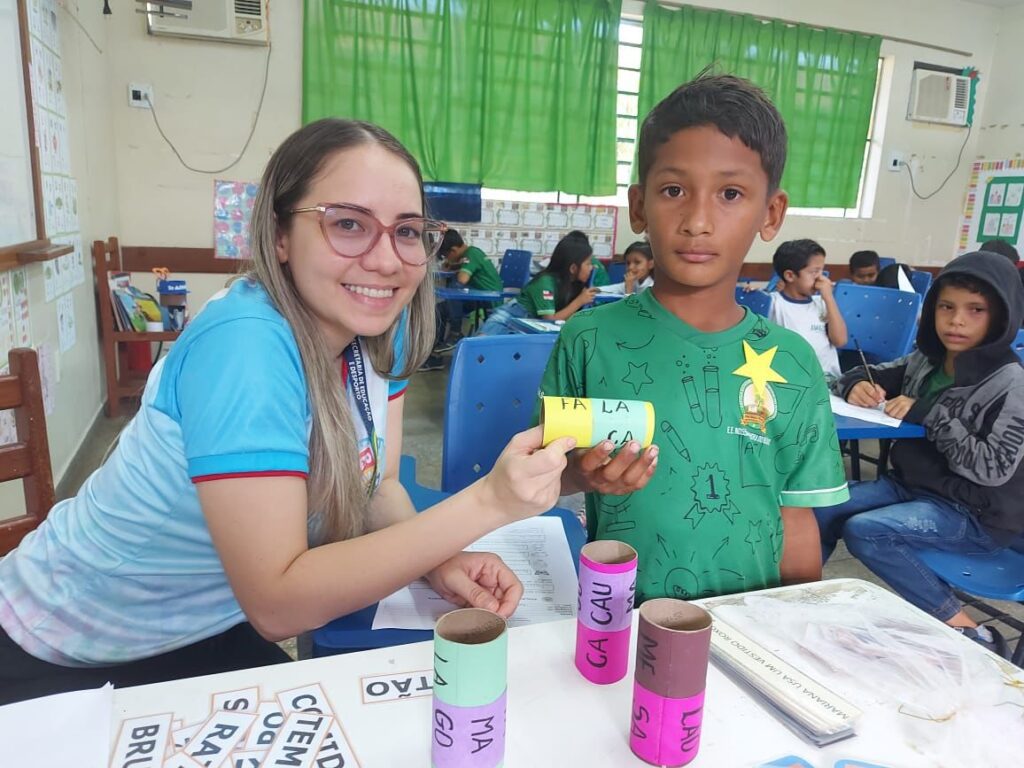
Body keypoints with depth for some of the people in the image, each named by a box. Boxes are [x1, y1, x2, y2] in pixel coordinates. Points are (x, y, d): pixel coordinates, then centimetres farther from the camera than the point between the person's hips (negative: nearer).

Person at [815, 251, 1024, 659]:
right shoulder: (925, 360, 2)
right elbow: (865, 375, 12)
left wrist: (929, 415, -24)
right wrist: (857, 386, -12)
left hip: (976, 514, -6)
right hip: (912, 486, 6)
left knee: (863, 530, -26)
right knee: (822, 508, -10)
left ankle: (966, 630, -15)